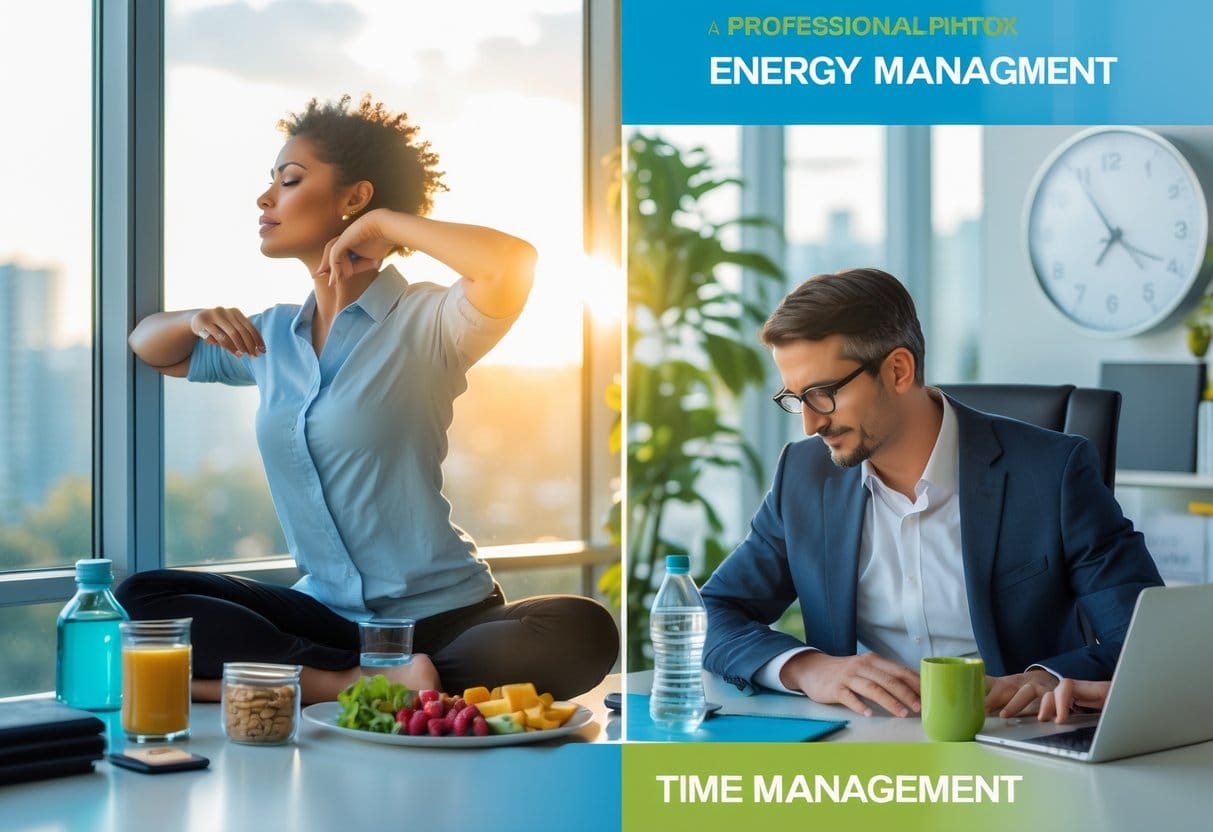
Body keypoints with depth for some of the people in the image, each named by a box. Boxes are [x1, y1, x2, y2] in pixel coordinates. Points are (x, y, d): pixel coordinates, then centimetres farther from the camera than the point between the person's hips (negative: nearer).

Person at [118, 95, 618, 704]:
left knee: (581, 632, -34)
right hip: (327, 615, 5)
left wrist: (383, 222, -16)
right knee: (142, 598, -14)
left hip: (444, 617, -5)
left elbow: (514, 264, -31)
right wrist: (196, 321, 2)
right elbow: (148, 346, 26)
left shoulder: (424, 322, -9)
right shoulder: (271, 336, 10)